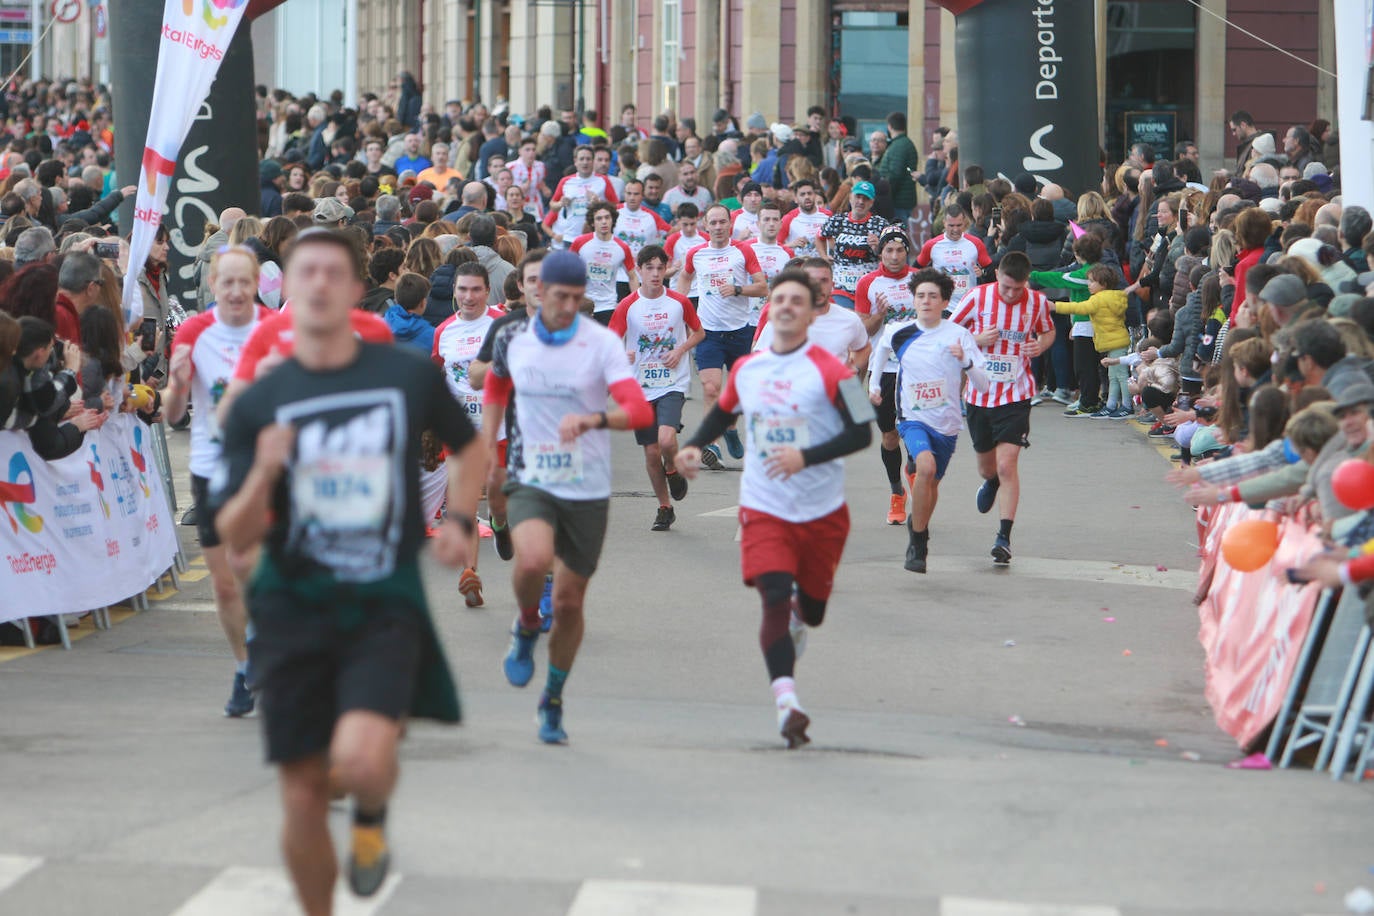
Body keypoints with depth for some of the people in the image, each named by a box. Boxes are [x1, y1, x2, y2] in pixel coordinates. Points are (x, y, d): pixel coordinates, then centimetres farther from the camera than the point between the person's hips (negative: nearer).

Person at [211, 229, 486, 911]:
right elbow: (235, 538, -1)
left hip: (385, 604, -1)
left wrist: (460, 521, 5)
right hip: (294, 606, 1)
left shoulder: (411, 376, 2)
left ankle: (374, 814, 12)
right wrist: (264, 473, -19)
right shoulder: (258, 405, 2)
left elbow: (469, 447, 22)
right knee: (304, 798, 1)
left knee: (360, 762, -24)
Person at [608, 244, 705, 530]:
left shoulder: (679, 302, -2)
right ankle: (664, 509, 23)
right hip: (640, 387, 1)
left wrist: (681, 350, -7)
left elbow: (699, 333, 12)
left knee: (666, 439, -24)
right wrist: (622, 354, -28)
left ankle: (673, 472, 10)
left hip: (673, 384, -1)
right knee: (651, 451, 5)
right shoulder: (628, 306, -4)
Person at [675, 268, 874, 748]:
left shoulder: (829, 371, -10)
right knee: (775, 599, -19)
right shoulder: (747, 368, 4)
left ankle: (796, 621, 53)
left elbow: (861, 433, -12)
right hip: (764, 508, 1)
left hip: (822, 511, -1)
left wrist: (806, 457, -24)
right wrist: (694, 446, 6)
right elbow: (724, 411, 24)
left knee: (811, 609, 15)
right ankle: (786, 701, -27)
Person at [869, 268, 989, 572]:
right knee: (926, 466, -28)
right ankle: (917, 545, -16)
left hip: (947, 423, 1)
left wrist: (965, 361, -27)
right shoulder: (898, 334, -4)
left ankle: (918, 525, 50)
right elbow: (879, 351, 23)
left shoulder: (958, 335, -9)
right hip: (913, 418, -1)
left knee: (931, 483, 16)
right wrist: (873, 384, 24)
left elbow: (982, 385, -11)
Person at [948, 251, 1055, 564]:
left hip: (1015, 395, -2)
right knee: (986, 465, 17)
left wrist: (1040, 345, -8)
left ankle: (1004, 537, -12)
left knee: (1006, 465, -14)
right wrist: (977, 340, -17)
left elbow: (1048, 332, 15)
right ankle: (991, 482, 55)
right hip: (979, 394, 2)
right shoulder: (977, 297, -8)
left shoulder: (1037, 302, -5)